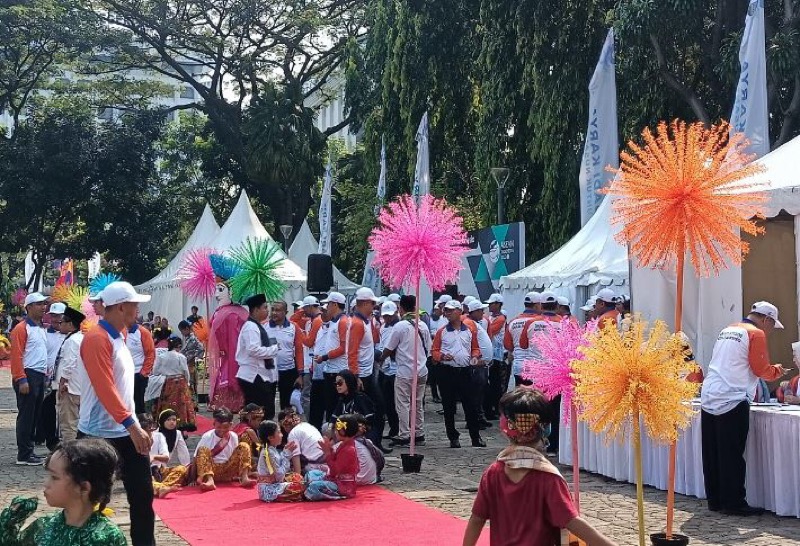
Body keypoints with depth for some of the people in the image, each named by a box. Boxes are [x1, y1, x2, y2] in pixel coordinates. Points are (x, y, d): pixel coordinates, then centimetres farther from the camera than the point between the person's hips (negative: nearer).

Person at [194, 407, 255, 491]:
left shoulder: (233, 437, 4)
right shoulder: (207, 437, -4)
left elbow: (236, 458, 9)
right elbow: (197, 458, -5)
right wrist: (200, 476, -19)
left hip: (228, 470, 2)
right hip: (211, 469, -2)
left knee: (243, 446, -12)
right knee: (203, 450, -26)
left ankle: (244, 478, -30)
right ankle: (209, 480, -44)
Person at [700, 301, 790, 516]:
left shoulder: (727, 331, 19)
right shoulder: (756, 334, -5)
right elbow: (761, 370, -7)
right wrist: (777, 370, 13)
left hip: (709, 399, 8)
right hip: (732, 402, -8)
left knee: (712, 455, 10)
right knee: (732, 456, -2)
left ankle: (715, 500, 17)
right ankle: (733, 503, 3)